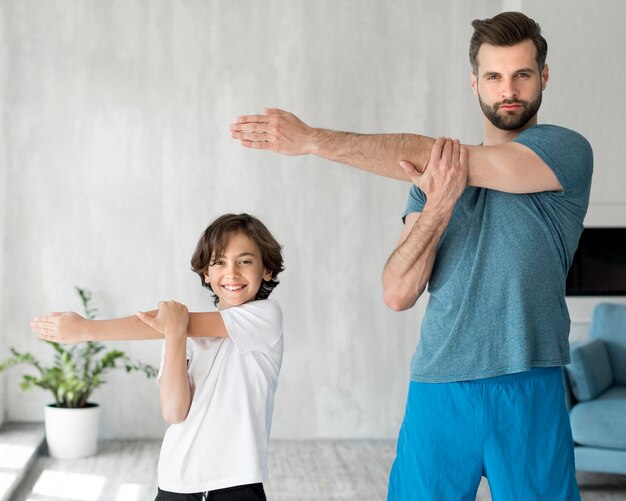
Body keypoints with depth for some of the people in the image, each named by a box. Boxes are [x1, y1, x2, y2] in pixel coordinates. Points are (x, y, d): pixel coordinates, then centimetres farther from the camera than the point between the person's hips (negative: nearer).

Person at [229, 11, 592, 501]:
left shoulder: (567, 151, -2)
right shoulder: (438, 172, 12)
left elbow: (424, 155, -13)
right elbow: (398, 294, 1)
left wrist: (312, 140, -13)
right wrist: (436, 207, -14)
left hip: (528, 391, -3)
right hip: (438, 390, 3)